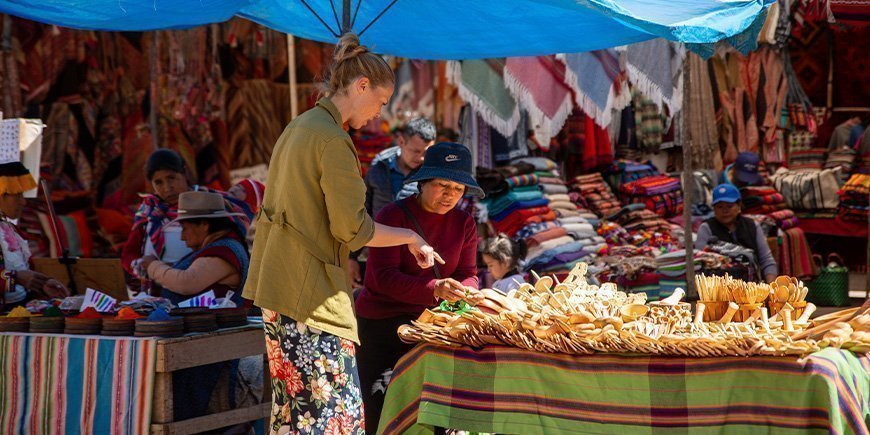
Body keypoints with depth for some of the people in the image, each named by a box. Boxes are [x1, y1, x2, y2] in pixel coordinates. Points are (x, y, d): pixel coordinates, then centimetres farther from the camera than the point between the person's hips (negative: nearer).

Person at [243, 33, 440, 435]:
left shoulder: (298, 128, 15)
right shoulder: (333, 139, -14)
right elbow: (352, 229, -16)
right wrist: (411, 237, -3)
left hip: (279, 283, 10)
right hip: (310, 293, -10)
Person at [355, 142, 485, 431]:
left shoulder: (464, 223, 6)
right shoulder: (394, 216, -10)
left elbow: (468, 275, 2)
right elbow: (384, 277, -21)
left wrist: (467, 291, -24)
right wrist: (434, 288, -36)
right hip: (381, 323, -4)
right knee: (382, 411, -11)